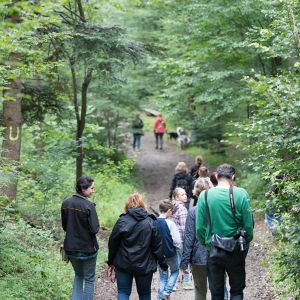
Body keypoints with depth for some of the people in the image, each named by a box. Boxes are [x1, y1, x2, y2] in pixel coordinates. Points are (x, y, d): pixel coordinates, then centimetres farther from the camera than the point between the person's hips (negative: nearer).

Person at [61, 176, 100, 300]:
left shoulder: (66, 203, -2)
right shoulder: (89, 205, -20)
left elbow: (64, 226, 7)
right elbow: (94, 229, -20)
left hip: (71, 248, 5)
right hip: (88, 248, -5)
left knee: (78, 275, 25)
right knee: (89, 279, 12)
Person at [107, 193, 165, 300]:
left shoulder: (122, 221, -7)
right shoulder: (151, 223, -5)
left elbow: (113, 243, -1)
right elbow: (158, 246, -3)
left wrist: (111, 261, 11)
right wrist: (162, 263, 8)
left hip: (123, 264, -1)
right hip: (145, 265, 1)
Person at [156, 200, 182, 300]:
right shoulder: (170, 223, -20)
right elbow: (177, 240, -18)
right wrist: (178, 248, 3)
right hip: (171, 254, -4)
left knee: (163, 276, 17)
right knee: (175, 272, 20)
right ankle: (167, 291, 4)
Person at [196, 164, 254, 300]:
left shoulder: (205, 195, -6)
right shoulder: (241, 194, -11)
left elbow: (200, 227, -5)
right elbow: (248, 225, -9)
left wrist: (206, 244, 10)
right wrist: (246, 243, 8)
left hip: (213, 251, 1)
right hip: (236, 251, -1)